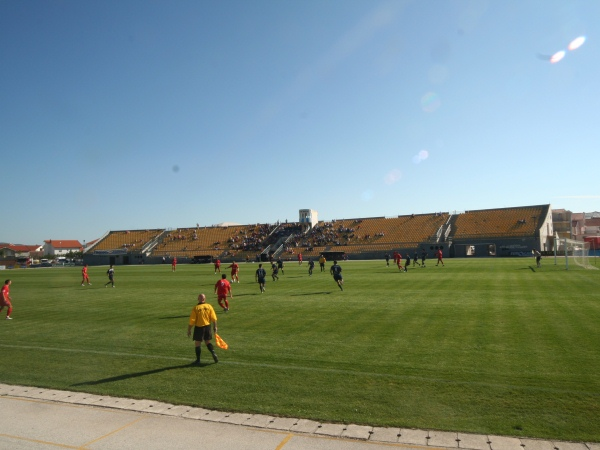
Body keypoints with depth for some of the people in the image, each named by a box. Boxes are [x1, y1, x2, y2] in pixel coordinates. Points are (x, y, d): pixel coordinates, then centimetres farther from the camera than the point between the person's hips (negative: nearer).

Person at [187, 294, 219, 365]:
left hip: (199, 327, -3)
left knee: (197, 344, 9)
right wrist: (215, 327, 8)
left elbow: (192, 321, -11)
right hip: (207, 326, 4)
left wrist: (189, 330, -2)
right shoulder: (209, 306, -3)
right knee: (208, 342, 19)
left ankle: (198, 360, 15)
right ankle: (213, 353, 0)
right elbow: (214, 318, -3)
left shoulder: (195, 308, -11)